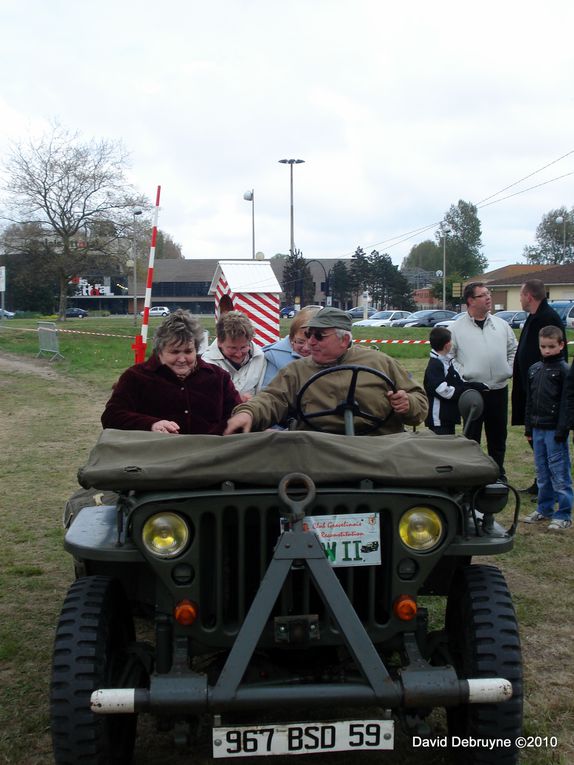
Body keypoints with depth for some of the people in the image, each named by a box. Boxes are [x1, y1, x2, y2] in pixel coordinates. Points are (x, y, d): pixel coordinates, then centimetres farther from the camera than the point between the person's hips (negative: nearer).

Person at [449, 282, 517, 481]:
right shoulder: (457, 328, -2)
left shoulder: (502, 325, 9)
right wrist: (462, 375, -11)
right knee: (471, 437, 4)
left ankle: (498, 474, 26)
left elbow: (513, 350, 15)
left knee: (498, 436, 13)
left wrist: (509, 370, 2)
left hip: (499, 389, 4)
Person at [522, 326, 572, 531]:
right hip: (538, 429, 7)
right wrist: (528, 426, 14)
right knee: (542, 472, 15)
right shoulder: (534, 369, 11)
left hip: (555, 429, -7)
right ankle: (544, 509, 25)